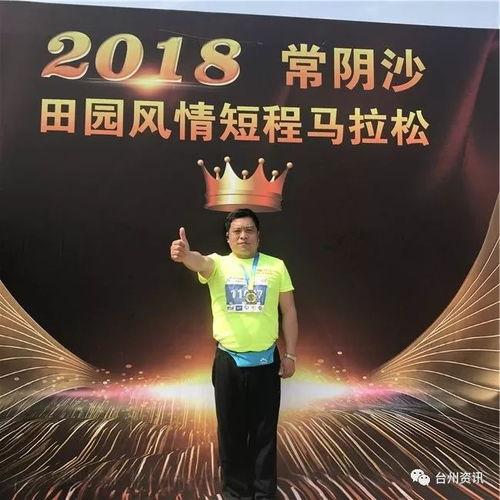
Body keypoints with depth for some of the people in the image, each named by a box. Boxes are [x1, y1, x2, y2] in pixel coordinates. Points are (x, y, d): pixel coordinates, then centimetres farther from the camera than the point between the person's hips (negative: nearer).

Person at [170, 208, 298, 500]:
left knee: (265, 431, 10)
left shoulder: (276, 266, 4)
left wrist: (291, 354, 2)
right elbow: (200, 262, -25)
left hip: (266, 361, 0)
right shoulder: (218, 264, 0)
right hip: (228, 361, 0)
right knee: (231, 430, 11)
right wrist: (185, 254, -49)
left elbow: (289, 311, 5)